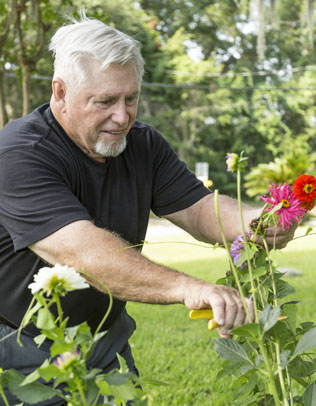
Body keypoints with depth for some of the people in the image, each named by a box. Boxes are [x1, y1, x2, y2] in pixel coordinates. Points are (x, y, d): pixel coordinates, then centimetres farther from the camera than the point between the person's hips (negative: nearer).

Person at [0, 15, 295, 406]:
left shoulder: (142, 143, -2)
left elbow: (199, 207, -6)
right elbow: (81, 250, -39)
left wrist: (255, 221, -29)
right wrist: (187, 288, -51)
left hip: (106, 337, 6)